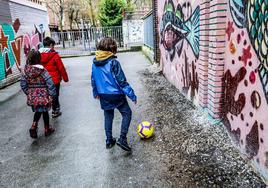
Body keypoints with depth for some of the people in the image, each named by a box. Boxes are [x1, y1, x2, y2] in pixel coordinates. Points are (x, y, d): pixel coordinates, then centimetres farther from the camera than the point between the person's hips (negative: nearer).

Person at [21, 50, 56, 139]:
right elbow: (50, 84, -18)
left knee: (37, 112, 20)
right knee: (45, 112, 13)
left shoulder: (26, 71, -2)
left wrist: (28, 93, 15)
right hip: (43, 96, -4)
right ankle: (47, 129, 26)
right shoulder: (42, 71, -16)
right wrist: (52, 95, -7)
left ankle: (33, 127, 8)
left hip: (32, 97, 4)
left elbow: (23, 84, 4)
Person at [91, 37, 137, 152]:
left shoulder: (95, 63, 1)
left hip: (103, 95, 6)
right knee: (127, 113, 9)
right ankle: (122, 138, 0)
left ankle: (109, 140, 27)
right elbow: (121, 81, -18)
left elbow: (93, 79, 11)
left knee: (108, 116, 20)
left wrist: (96, 93, 25)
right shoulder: (113, 62, -17)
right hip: (116, 94, -6)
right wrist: (132, 95, -13)